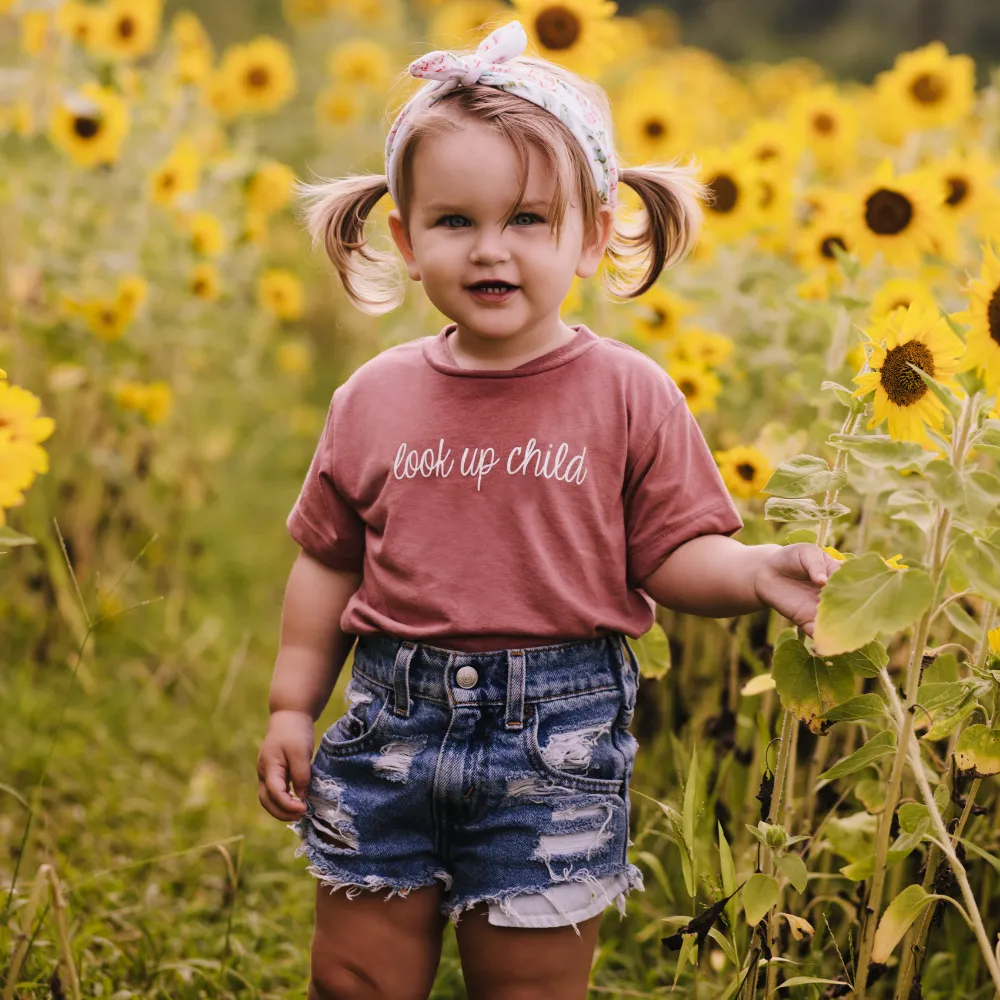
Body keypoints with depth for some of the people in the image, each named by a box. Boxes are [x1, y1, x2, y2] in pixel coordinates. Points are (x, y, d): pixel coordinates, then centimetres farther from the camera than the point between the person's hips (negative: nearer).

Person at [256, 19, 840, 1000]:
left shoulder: (629, 395, -6)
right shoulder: (372, 399, 2)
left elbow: (672, 555, -4)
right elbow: (328, 561, 11)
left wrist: (756, 571, -24)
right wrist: (291, 708, 10)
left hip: (554, 735, -2)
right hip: (394, 719, 3)